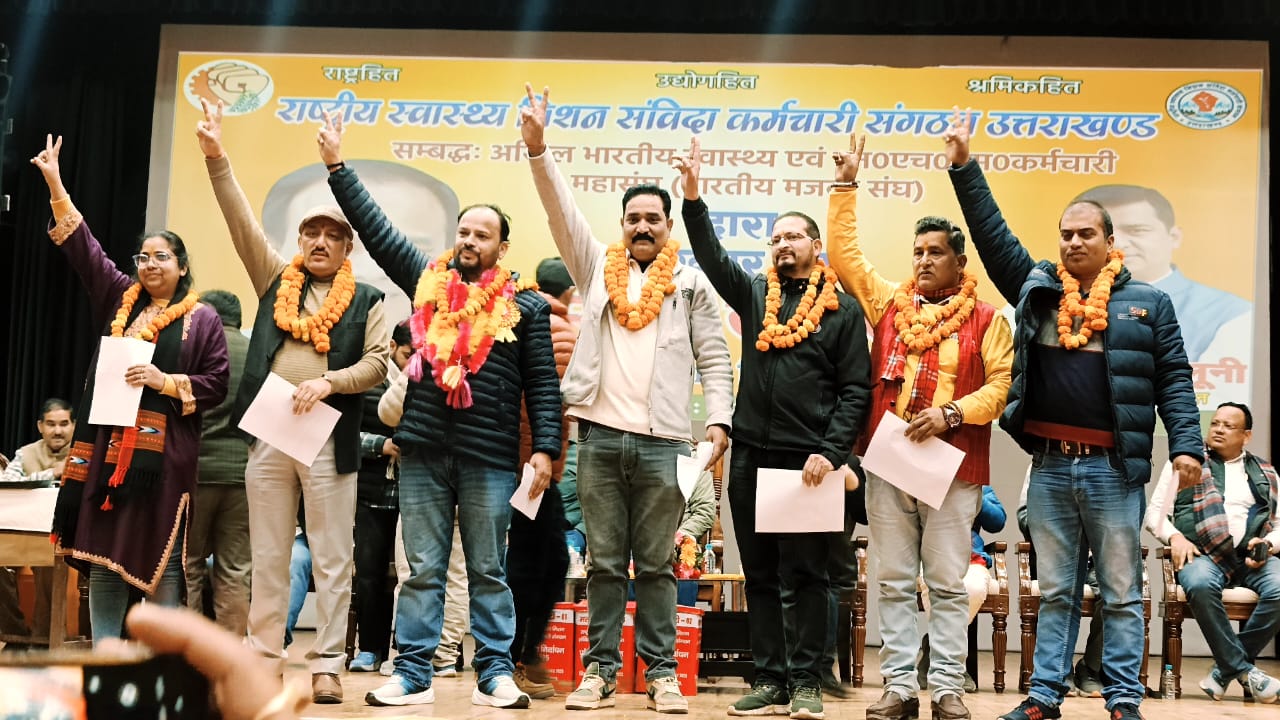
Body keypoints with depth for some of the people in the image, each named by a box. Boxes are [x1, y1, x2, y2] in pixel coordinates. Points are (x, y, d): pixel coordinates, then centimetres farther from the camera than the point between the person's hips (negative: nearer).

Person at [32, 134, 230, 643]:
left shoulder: (202, 320, 2)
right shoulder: (119, 299, 14)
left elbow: (216, 385, -1)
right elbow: (84, 249, 12)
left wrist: (166, 381, -14)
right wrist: (55, 184, 8)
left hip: (163, 454, -4)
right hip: (108, 448, 4)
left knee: (161, 561, -2)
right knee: (104, 554, 4)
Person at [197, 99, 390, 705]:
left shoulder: (366, 301, 9)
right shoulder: (275, 280, 13)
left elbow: (377, 363, 1)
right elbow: (241, 219, 6)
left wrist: (328, 382, -16)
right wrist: (215, 154, -3)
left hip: (330, 438, -2)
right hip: (267, 433, 2)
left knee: (331, 560, -1)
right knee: (267, 557, 7)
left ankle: (326, 666, 4)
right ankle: (263, 658, 14)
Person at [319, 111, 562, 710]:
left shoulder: (525, 305, 4)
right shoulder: (426, 279, 10)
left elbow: (542, 383, 2)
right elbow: (376, 229, 12)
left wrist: (545, 448, -7)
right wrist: (337, 167, 10)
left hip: (489, 457, -2)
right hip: (423, 450, 2)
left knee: (488, 572, 6)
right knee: (422, 570, 6)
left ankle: (494, 675, 11)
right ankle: (413, 675, 10)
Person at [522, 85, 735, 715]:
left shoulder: (691, 284, 9)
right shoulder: (597, 268, 13)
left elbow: (715, 359, 5)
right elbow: (562, 212, 4)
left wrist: (719, 420, -7)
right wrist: (537, 148, -7)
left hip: (662, 441, -1)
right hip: (600, 434, 2)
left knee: (656, 564, 5)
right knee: (604, 562, 6)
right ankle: (599, 669, 12)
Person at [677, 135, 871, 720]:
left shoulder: (842, 309, 3)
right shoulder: (754, 294, 13)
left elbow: (856, 390, -2)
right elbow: (711, 256, 0)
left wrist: (831, 451, -12)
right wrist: (693, 197, -13)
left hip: (807, 461, -4)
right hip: (750, 456, 4)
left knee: (806, 574, 1)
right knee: (759, 575, 7)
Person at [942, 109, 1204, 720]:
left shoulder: (1147, 302, 4)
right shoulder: (1037, 288, 10)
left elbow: (1174, 379, 3)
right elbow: (992, 234, 9)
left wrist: (1186, 446, -7)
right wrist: (964, 168, 4)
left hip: (1113, 468, -2)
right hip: (1049, 466, 2)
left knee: (1121, 592, 5)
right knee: (1055, 592, 10)